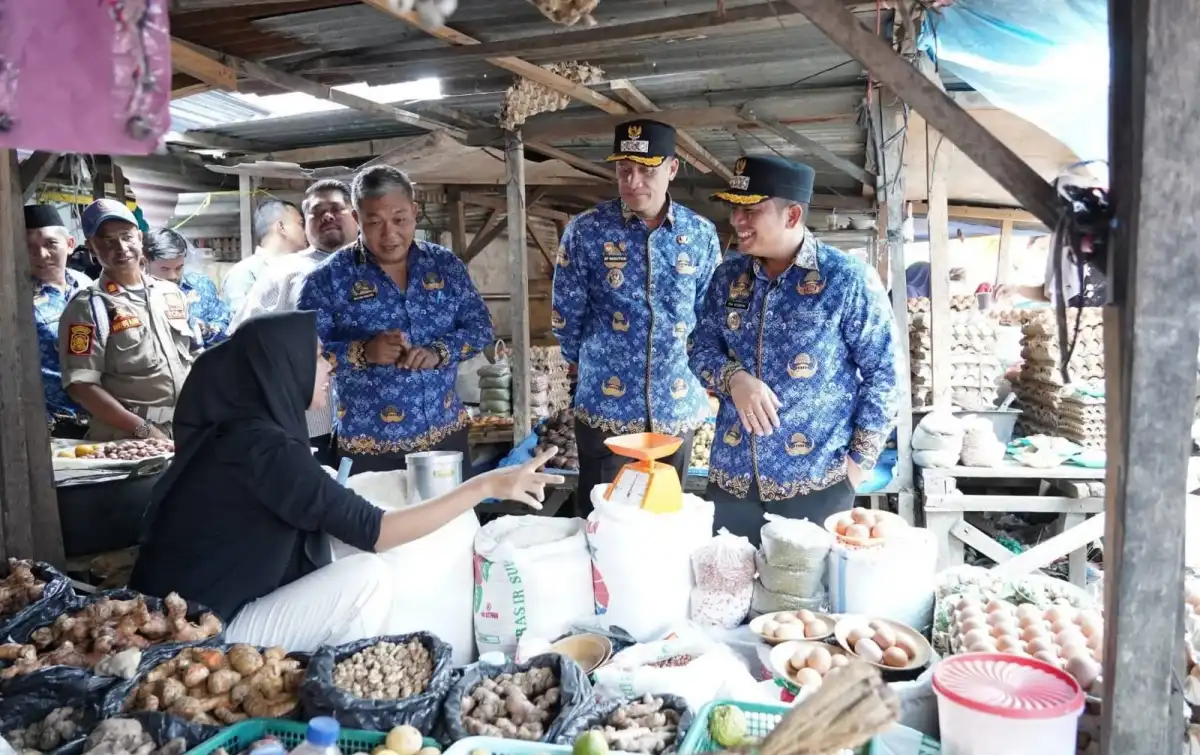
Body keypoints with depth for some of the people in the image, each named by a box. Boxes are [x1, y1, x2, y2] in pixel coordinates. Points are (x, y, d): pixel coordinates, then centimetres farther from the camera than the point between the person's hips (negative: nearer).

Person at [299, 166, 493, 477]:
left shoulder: (445, 264, 2)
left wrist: (439, 352, -16)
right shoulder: (328, 278, -7)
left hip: (447, 434, 3)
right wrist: (363, 351, -25)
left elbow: (479, 325, 3)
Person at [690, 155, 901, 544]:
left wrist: (860, 458, -8)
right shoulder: (728, 276, 6)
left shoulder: (848, 279, -8)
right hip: (731, 479, 5)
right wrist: (735, 378, -13)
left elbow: (882, 374, -5)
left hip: (816, 484, -4)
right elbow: (702, 350, 9)